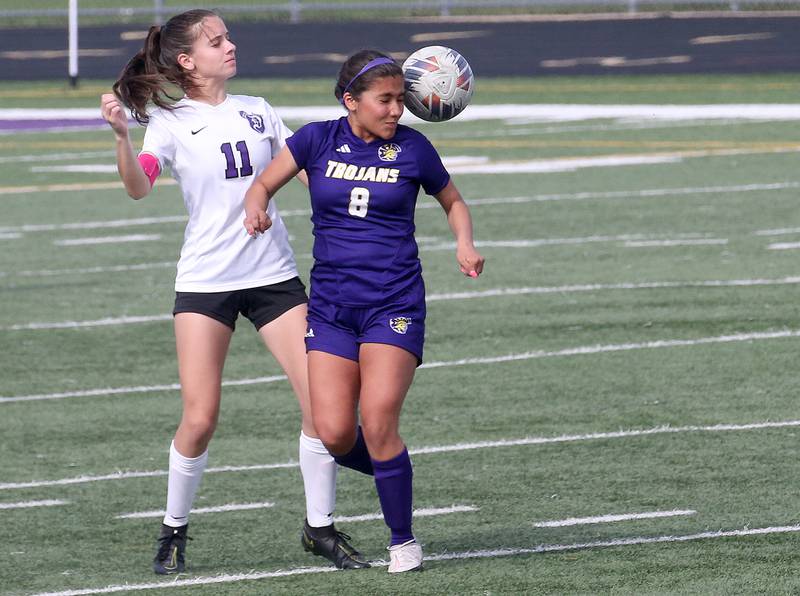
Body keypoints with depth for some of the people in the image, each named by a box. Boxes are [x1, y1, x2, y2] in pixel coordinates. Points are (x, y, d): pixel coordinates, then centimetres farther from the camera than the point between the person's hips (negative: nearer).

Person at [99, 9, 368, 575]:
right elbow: (140, 187, -21)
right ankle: (174, 532, 14)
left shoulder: (257, 112, 9)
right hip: (205, 281, -3)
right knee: (200, 419, -7)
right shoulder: (170, 123, -4)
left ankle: (321, 528, 9)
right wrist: (122, 136, -38)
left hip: (274, 274, 3)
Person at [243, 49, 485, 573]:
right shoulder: (318, 140, 1)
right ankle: (394, 474, 27)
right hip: (331, 306, 2)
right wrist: (257, 210, -15)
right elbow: (263, 184, 8)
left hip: (395, 304, -2)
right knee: (334, 435, -6)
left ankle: (404, 542, 0)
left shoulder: (412, 148, -1)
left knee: (378, 423, -16)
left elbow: (453, 201, 14)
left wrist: (465, 245, -5)